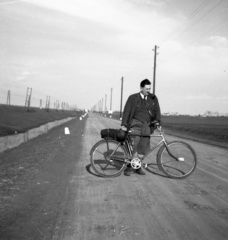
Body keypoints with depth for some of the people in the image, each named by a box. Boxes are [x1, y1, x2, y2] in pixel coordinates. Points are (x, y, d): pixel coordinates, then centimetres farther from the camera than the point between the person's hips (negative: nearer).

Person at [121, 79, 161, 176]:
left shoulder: (153, 98, 10)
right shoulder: (133, 98, 1)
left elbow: (157, 111, 9)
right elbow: (126, 111, -2)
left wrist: (158, 121, -7)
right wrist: (124, 125, -9)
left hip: (147, 125, 3)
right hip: (136, 124, -3)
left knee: (143, 147, 3)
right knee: (133, 145, -12)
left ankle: (138, 166, 18)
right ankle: (130, 166, 0)